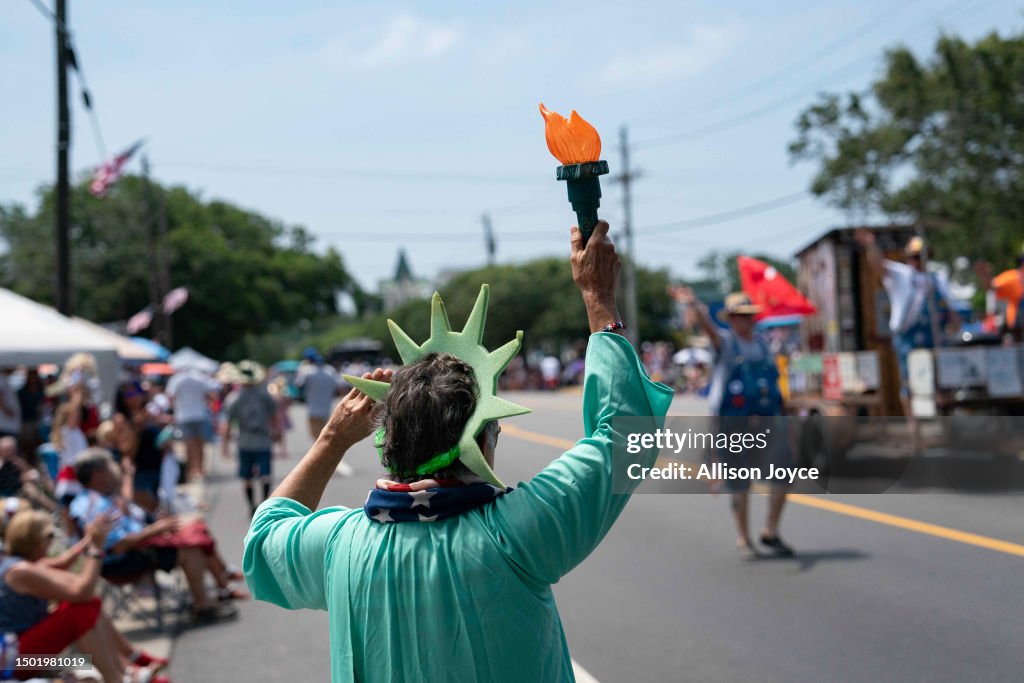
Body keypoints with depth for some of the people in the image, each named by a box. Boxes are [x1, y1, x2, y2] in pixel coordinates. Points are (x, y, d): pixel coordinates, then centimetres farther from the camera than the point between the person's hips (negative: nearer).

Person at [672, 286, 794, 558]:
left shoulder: (762, 344, 16)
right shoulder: (725, 341, -1)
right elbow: (707, 326, -23)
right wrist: (693, 305, -44)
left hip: (767, 418, 5)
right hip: (734, 421, -5)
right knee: (739, 483, 1)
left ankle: (770, 532, 12)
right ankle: (743, 539, 16)